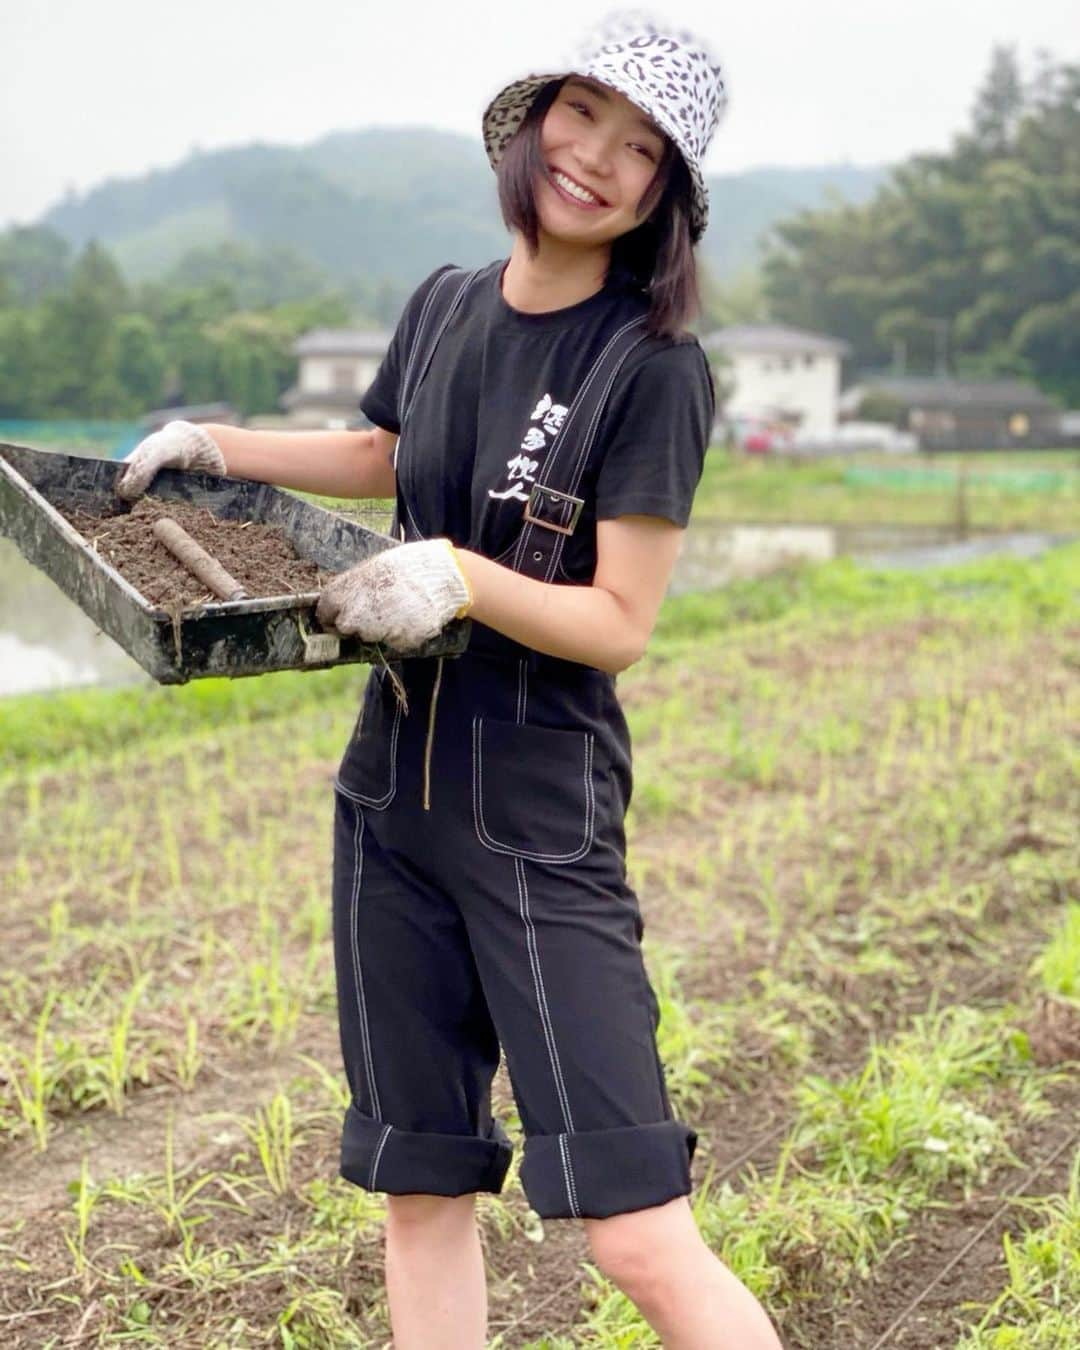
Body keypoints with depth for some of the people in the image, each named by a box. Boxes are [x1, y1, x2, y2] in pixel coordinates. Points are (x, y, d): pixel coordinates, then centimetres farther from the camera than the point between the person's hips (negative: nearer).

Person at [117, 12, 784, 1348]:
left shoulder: (652, 367, -12)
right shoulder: (444, 306, 6)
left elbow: (619, 625, -13)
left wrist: (462, 578, -28)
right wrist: (218, 447, 18)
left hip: (541, 820, -6)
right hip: (392, 793, 6)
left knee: (637, 1233, -10)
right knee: (422, 1190, 12)